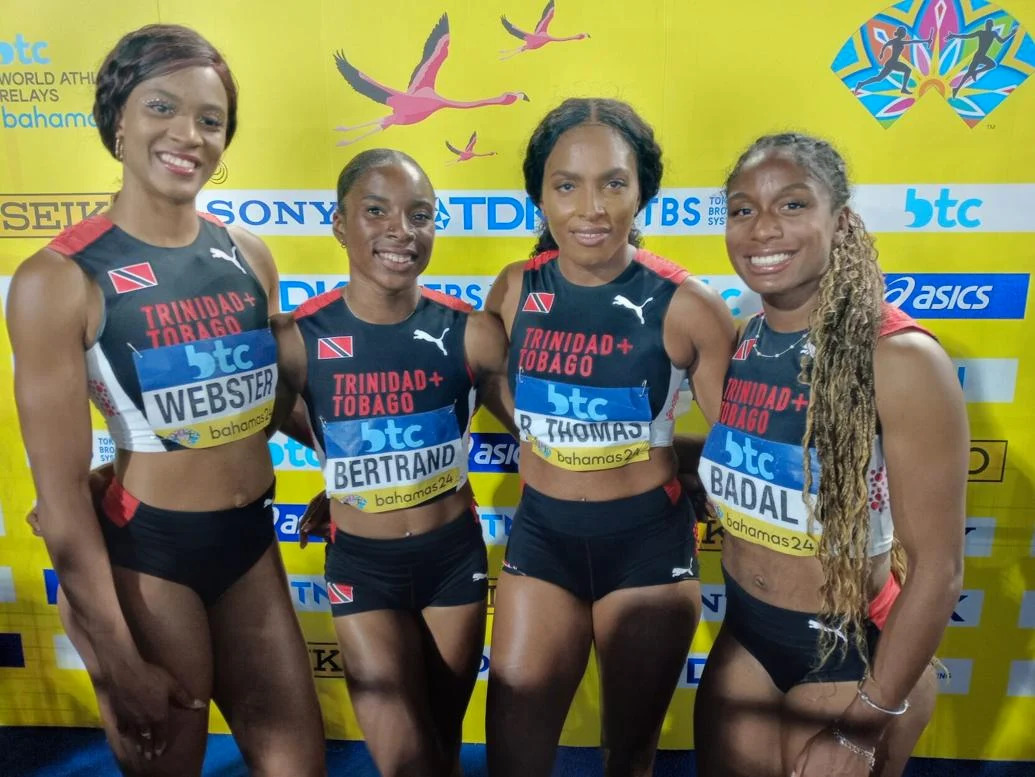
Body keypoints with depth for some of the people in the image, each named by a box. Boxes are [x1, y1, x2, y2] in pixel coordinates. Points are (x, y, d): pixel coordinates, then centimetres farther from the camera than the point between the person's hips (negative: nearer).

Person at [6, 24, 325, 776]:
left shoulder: (249, 256, 2)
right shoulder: (61, 278, -13)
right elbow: (61, 492, -13)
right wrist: (119, 664, -11)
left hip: (252, 541, 5)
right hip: (144, 553, -5)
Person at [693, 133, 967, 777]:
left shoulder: (900, 358, -22)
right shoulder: (738, 345, -5)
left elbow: (939, 565, -19)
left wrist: (870, 719, -14)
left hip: (853, 653, -5)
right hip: (743, 636, 5)